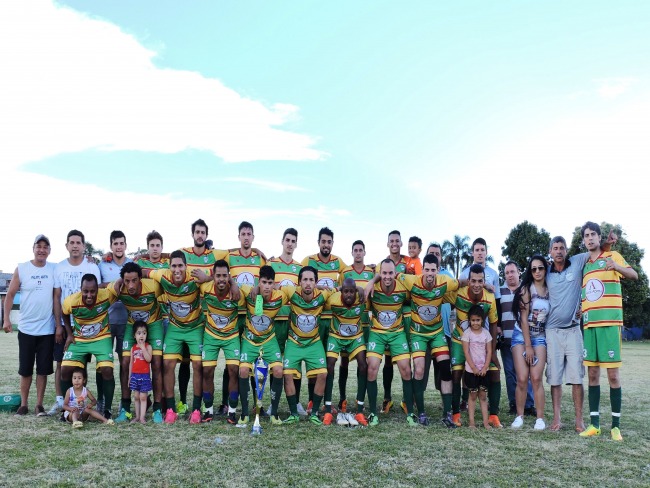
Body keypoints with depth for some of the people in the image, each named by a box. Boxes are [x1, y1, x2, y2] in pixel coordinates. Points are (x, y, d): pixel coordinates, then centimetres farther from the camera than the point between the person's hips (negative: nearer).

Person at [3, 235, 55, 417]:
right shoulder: (21, 269, -2)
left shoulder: (54, 270, 1)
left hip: (47, 329, 0)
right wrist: (6, 319, -4)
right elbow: (10, 294, 2)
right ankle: (23, 404, 20)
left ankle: (39, 404, 14)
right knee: (25, 370, 8)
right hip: (26, 328, 0)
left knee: (43, 369, 5)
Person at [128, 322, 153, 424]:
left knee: (143, 397, -2)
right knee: (136, 397, 9)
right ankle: (137, 416, 16)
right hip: (135, 375, 4)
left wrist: (142, 347, -20)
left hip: (145, 375, -4)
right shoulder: (133, 348, 8)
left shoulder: (148, 346, -3)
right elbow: (131, 363, 12)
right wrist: (129, 377, 11)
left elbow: (149, 359, -19)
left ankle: (142, 417, -1)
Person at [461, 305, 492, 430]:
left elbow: (489, 351, 2)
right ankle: (471, 422, 7)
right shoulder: (467, 333, -6)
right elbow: (466, 352, -9)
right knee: (473, 395, 3)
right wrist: (474, 368, -12)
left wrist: (485, 368, -7)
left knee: (483, 396, 7)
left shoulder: (486, 333, 3)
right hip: (471, 370, -3)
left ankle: (486, 422, 10)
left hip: (483, 370, 3)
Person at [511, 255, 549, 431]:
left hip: (540, 337, 2)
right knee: (522, 379, -7)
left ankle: (540, 418, 1)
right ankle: (519, 416, 5)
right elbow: (524, 318, -9)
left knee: (536, 378, -8)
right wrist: (527, 346, -11)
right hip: (521, 336, -2)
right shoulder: (526, 289, -6)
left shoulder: (550, 290, 3)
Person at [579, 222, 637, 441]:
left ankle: (616, 425, 4)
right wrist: (581, 314, 9)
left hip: (610, 323, -5)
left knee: (613, 374, -3)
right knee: (592, 374, 5)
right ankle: (594, 424, 10)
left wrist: (617, 267, -33)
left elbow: (634, 275, -15)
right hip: (589, 324, 5)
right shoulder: (584, 265, 16)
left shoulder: (612, 256, 2)